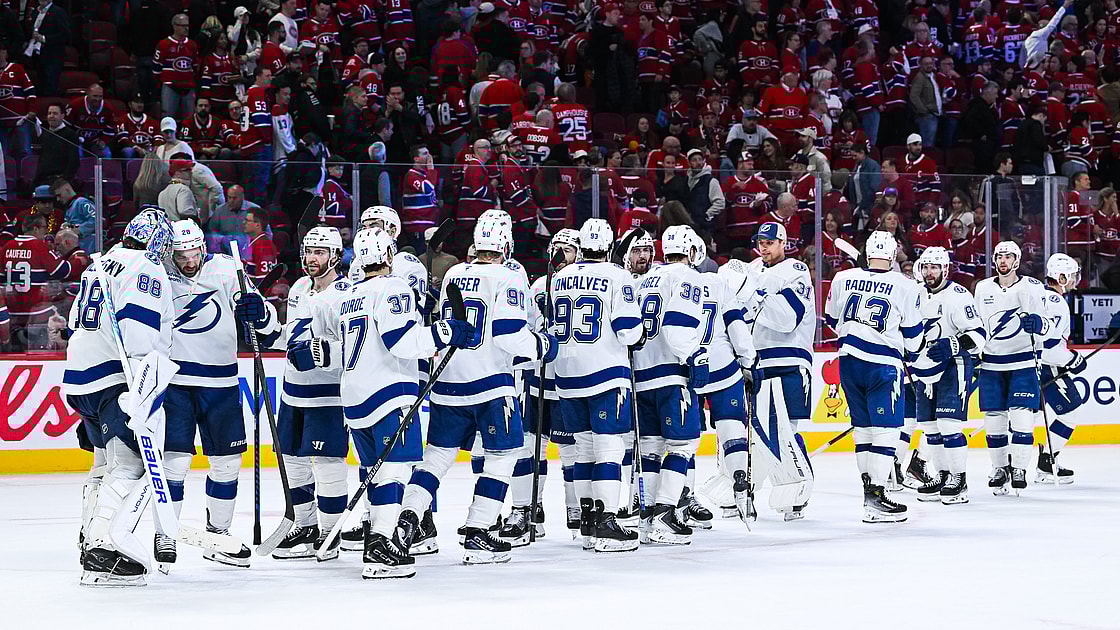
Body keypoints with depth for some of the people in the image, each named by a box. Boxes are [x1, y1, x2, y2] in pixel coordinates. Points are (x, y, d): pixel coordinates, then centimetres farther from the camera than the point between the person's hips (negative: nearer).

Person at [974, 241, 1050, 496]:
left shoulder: (1032, 287, -1)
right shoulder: (983, 288, 9)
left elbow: (1047, 326, -2)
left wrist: (1037, 323, -23)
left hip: (1023, 362, -3)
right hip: (991, 363, 3)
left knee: (1022, 417, -10)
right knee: (994, 419, 3)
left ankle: (1019, 470, -4)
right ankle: (999, 469, 14)